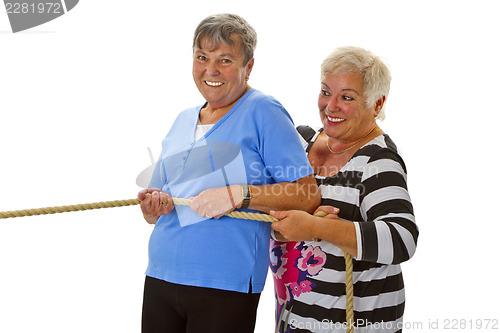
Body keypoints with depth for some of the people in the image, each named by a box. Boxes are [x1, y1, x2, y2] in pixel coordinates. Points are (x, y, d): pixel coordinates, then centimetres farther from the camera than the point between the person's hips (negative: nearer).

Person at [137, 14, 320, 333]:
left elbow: (308, 196, -12)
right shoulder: (182, 121, 16)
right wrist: (155, 205, -4)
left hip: (225, 286, -6)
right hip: (160, 279, 6)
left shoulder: (263, 112, -4)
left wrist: (237, 195, -20)